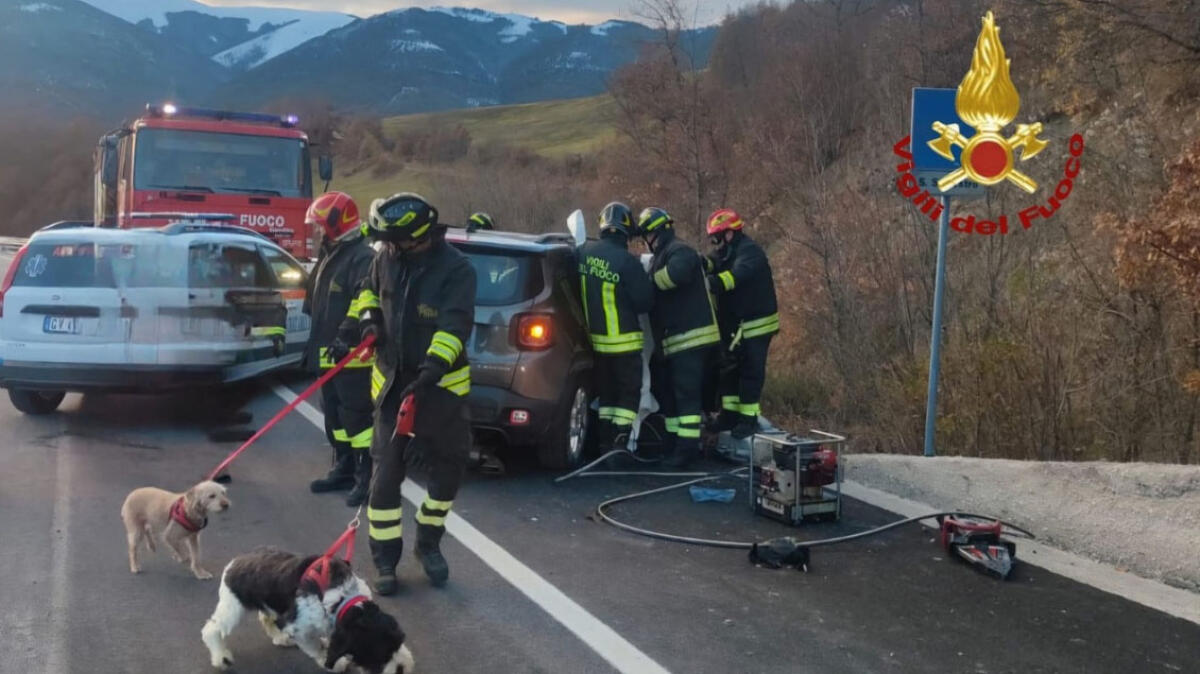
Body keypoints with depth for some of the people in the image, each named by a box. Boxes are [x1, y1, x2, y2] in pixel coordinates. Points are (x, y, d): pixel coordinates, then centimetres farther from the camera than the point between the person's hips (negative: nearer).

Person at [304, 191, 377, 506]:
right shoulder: (329, 257, 17)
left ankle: (366, 477, -2)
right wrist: (314, 344, 25)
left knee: (356, 417, -8)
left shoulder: (363, 259, -17)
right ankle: (344, 470, 27)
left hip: (352, 357, -10)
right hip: (329, 355, 10)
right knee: (335, 417, 16)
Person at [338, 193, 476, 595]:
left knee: (448, 470, 8)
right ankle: (385, 559, 10)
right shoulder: (387, 259, -1)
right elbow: (371, 289, 21)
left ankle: (429, 544, 29)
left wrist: (434, 365, -44)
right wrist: (365, 316, 2)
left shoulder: (455, 270, -17)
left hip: (441, 387, -3)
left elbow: (455, 325, -29)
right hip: (393, 383, 3)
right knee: (386, 474, 0)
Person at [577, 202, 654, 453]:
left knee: (606, 392, 18)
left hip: (595, 337, 6)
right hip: (624, 340, -5)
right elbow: (645, 301, -13)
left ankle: (605, 441, 19)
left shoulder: (585, 252, -4)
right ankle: (619, 443, -2)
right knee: (629, 392, 5)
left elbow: (579, 289, 11)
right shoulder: (627, 261, -22)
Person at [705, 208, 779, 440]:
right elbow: (709, 264, -1)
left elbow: (737, 275, -38)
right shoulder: (725, 253, 13)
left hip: (756, 325, -9)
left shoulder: (750, 252, -19)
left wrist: (712, 283, -52)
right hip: (733, 325, 9)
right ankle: (730, 415, 21)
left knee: (750, 372, -5)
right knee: (729, 370, 13)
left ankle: (749, 419, 2)